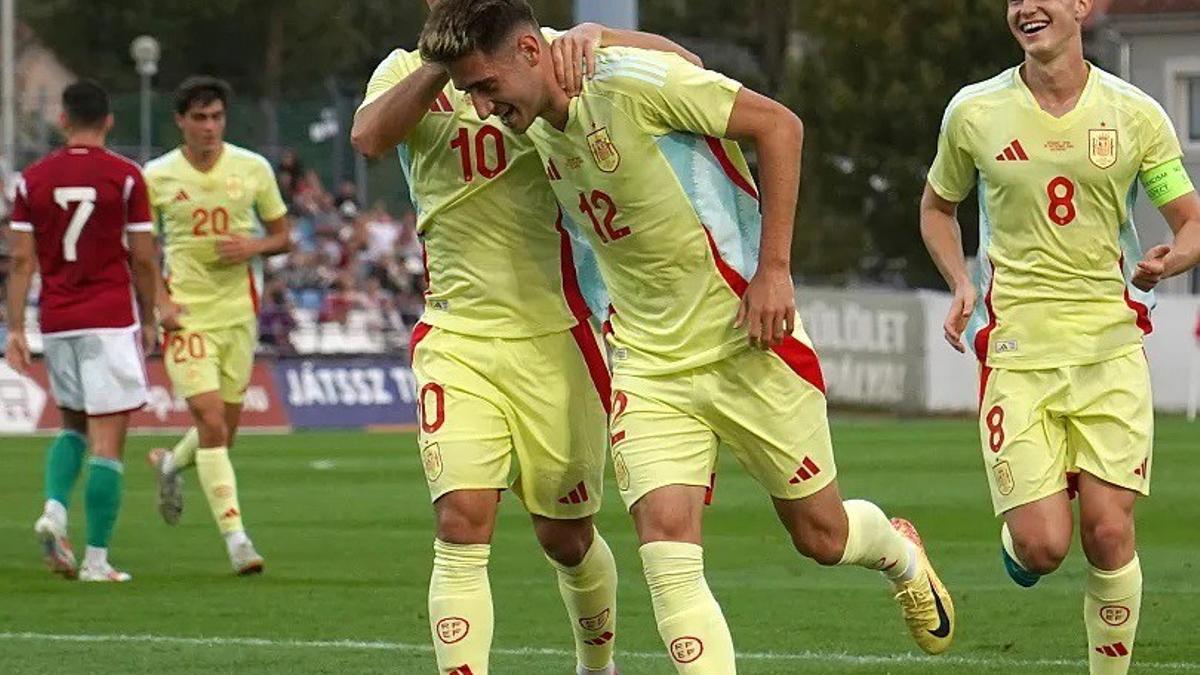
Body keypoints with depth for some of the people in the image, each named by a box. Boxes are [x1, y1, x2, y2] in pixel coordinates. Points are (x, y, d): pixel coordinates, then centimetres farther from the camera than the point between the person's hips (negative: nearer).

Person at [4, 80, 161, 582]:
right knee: (108, 441, -1)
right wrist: (149, 320, 10)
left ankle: (54, 508, -3)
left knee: (74, 426, 22)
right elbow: (143, 259, -2)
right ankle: (96, 559, -5)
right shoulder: (125, 176, -4)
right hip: (110, 322, -4)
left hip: (56, 323, 4)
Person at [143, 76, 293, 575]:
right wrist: (159, 300, -9)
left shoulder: (253, 169, 1)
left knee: (225, 429, 11)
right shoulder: (157, 177, -4)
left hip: (238, 312, 3)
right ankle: (235, 535, -12)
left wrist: (254, 247, -11)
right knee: (211, 421, -14)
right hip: (187, 316, -3)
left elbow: (283, 236, 11)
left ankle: (171, 465, 44)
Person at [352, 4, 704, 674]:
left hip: (551, 338, 0)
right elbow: (370, 135, -18)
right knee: (462, 523, -15)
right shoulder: (410, 71, 4)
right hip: (455, 336, 0)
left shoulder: (545, 57, -1)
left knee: (566, 536, 11)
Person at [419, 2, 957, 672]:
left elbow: (778, 124, -16)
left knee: (821, 535, 9)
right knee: (666, 549, -14)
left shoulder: (630, 81, -20)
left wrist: (774, 267, -19)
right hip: (649, 367, 5)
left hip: (746, 344, -5)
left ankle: (900, 552, 44)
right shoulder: (539, 132, 2)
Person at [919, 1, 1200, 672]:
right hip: (1016, 350, 0)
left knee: (1108, 531, -7)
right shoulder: (974, 113, 2)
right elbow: (938, 207, 19)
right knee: (1043, 545, -9)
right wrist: (962, 283, 1)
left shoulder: (1135, 114, 1)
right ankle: (1014, 540, 28)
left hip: (1110, 347, 0)